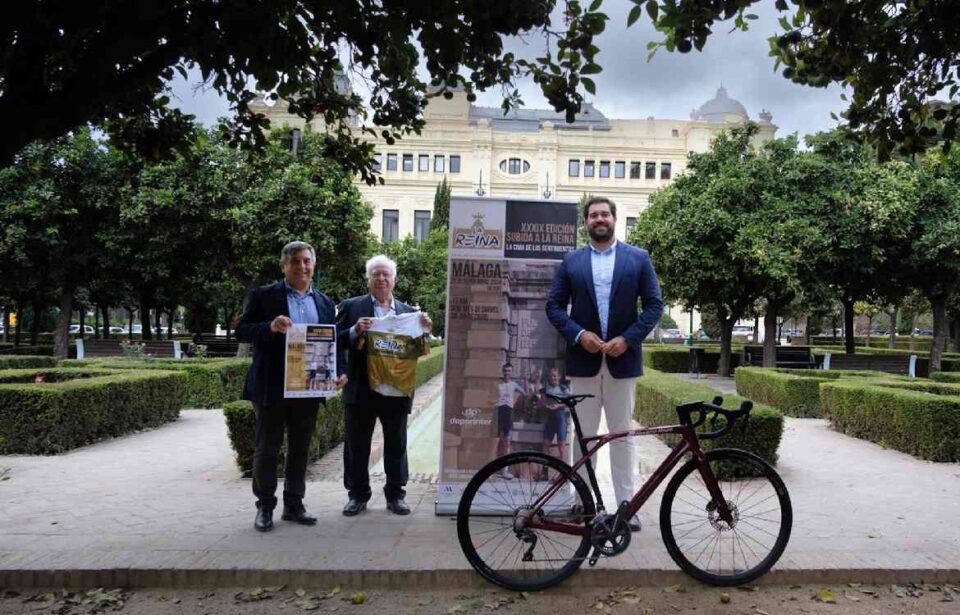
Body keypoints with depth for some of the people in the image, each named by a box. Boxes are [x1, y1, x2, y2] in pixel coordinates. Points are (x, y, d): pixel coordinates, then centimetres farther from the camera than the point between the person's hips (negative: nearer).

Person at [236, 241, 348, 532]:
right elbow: (241, 332, -5)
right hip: (271, 387, -4)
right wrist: (270, 327, -24)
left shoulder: (324, 302, 11)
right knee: (267, 449, 5)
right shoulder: (263, 296, -1)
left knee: (300, 449, 12)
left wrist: (339, 372, -3)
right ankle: (265, 507, 19)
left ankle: (294, 504, 24)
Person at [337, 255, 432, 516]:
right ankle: (357, 494, 21)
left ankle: (395, 494, 22)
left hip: (396, 391, 2)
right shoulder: (351, 307, 3)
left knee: (396, 446, 10)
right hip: (362, 389, -2)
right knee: (357, 445, 8)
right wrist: (355, 331, -20)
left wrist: (425, 330, -10)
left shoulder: (408, 312, 11)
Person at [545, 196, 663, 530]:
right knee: (584, 434, 7)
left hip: (622, 358, -1)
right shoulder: (571, 261, 7)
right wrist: (579, 334, -11)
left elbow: (654, 304, 1)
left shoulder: (638, 258, 5)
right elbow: (554, 305, 4)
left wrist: (627, 338, -10)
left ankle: (626, 504, 14)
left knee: (622, 434, 6)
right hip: (583, 359, 1)